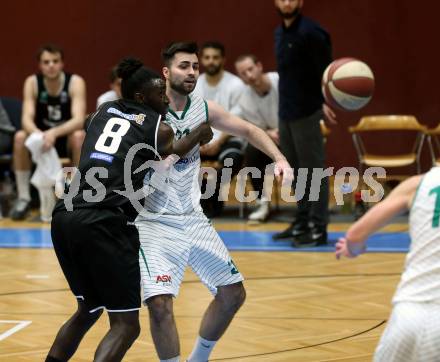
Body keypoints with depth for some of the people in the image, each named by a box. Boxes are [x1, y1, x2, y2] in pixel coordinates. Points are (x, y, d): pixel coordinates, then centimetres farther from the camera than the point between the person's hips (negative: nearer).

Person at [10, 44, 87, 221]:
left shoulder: (75, 82, -18)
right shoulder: (32, 82, -12)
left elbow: (79, 120, -30)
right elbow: (26, 119, -22)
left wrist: (54, 133, -48)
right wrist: (39, 135, -45)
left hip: (67, 138, -2)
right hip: (41, 136, 2)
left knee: (79, 136, -35)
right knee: (20, 137, -28)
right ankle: (23, 198, -17)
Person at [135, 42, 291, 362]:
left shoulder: (203, 108, 2)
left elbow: (248, 130, 13)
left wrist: (280, 159, -1)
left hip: (193, 218, 7)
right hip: (155, 221, -6)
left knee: (233, 293, 12)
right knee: (160, 302, -22)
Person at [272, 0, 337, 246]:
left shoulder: (310, 32, -13)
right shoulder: (280, 33, 13)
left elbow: (326, 72, -15)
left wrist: (325, 102, -28)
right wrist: (284, 107, 14)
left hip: (306, 113, -8)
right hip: (285, 112, 8)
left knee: (313, 170, -5)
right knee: (296, 171, 14)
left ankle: (318, 228, -3)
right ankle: (303, 222, 22)